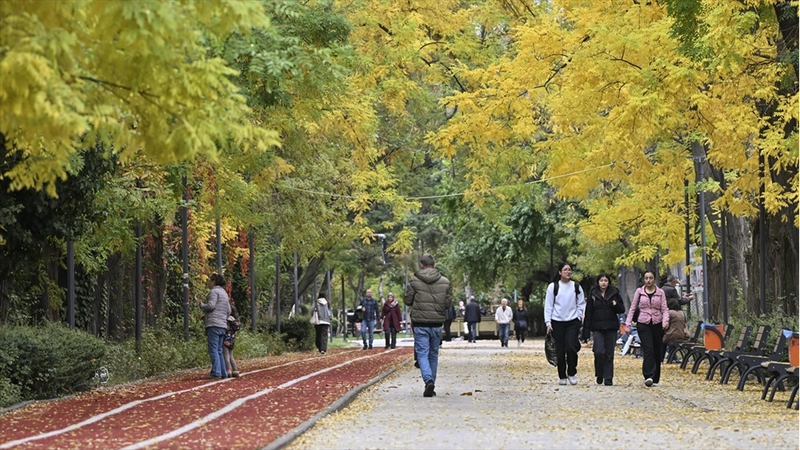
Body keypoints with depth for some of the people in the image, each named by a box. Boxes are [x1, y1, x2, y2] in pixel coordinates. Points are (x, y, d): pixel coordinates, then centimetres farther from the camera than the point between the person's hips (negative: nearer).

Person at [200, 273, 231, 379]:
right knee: (219, 350, 10)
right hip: (222, 325, 9)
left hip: (214, 324, -9)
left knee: (213, 349, -11)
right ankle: (222, 373, 7)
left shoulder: (214, 291, -5)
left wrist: (202, 305, 1)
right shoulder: (224, 293, 23)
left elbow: (211, 305, -16)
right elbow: (228, 311, 22)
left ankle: (216, 372, -19)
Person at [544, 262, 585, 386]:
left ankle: (572, 373, 2)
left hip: (573, 321, 0)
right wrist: (548, 322, -3)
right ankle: (562, 376, 11)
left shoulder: (576, 287, 8)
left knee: (571, 347, -14)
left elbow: (581, 304, 12)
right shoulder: (553, 287, 3)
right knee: (560, 351, 1)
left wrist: (579, 318, -1)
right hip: (557, 322, 0)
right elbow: (548, 306, 3)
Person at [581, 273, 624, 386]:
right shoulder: (593, 294, 4)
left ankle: (608, 378, 8)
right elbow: (588, 313, 4)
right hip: (597, 327, -1)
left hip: (611, 327, 1)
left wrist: (616, 305, -15)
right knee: (599, 352, -13)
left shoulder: (614, 293, 6)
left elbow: (622, 309, 8)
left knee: (609, 354, 2)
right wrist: (586, 331, 0)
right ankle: (599, 375, 8)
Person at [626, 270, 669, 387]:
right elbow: (632, 308, 9)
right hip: (643, 324, -2)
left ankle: (655, 379, 15)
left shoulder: (660, 292, 6)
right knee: (648, 350, -17)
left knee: (657, 352, 5)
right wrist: (628, 323, 1)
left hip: (657, 324, 2)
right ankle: (649, 376, -27)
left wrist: (665, 320, -17)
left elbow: (665, 309, 2)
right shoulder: (639, 292, 5)